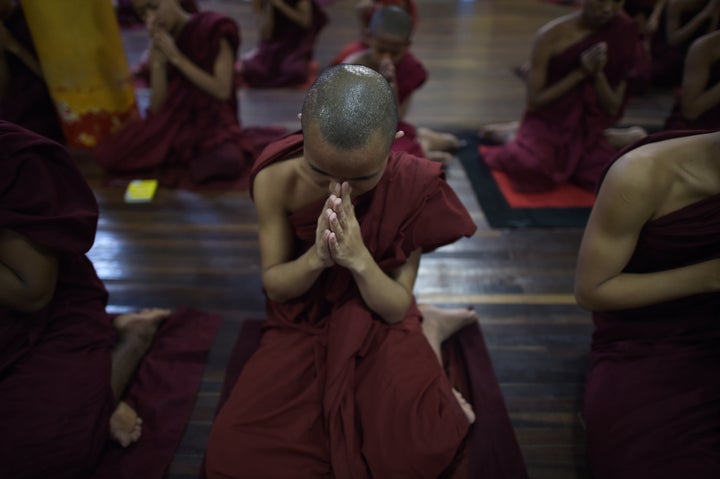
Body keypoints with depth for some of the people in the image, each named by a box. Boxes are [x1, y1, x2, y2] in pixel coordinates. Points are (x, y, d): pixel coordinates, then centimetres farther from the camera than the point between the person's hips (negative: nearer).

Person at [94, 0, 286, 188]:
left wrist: (176, 58, -15)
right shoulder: (160, 46, 9)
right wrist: (158, 61, -10)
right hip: (175, 123, 5)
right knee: (113, 155, -14)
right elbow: (157, 108, 1)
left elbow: (222, 91, -15)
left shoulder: (214, 30, -5)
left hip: (212, 120, -5)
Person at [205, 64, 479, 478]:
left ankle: (431, 333, 9)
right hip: (305, 323, 3)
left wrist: (360, 260, -36)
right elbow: (275, 286, -9)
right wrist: (317, 258, -32)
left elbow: (397, 309, -15)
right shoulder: (276, 179, -20)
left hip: (378, 324, -2)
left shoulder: (413, 186, -21)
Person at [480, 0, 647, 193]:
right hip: (548, 122, -3)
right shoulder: (551, 36, -14)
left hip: (587, 127, 3)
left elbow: (613, 109, -2)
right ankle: (514, 136, 2)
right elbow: (534, 102, -13)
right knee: (533, 170, -32)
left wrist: (598, 74, -21)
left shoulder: (622, 35, -4)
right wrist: (581, 72, -21)